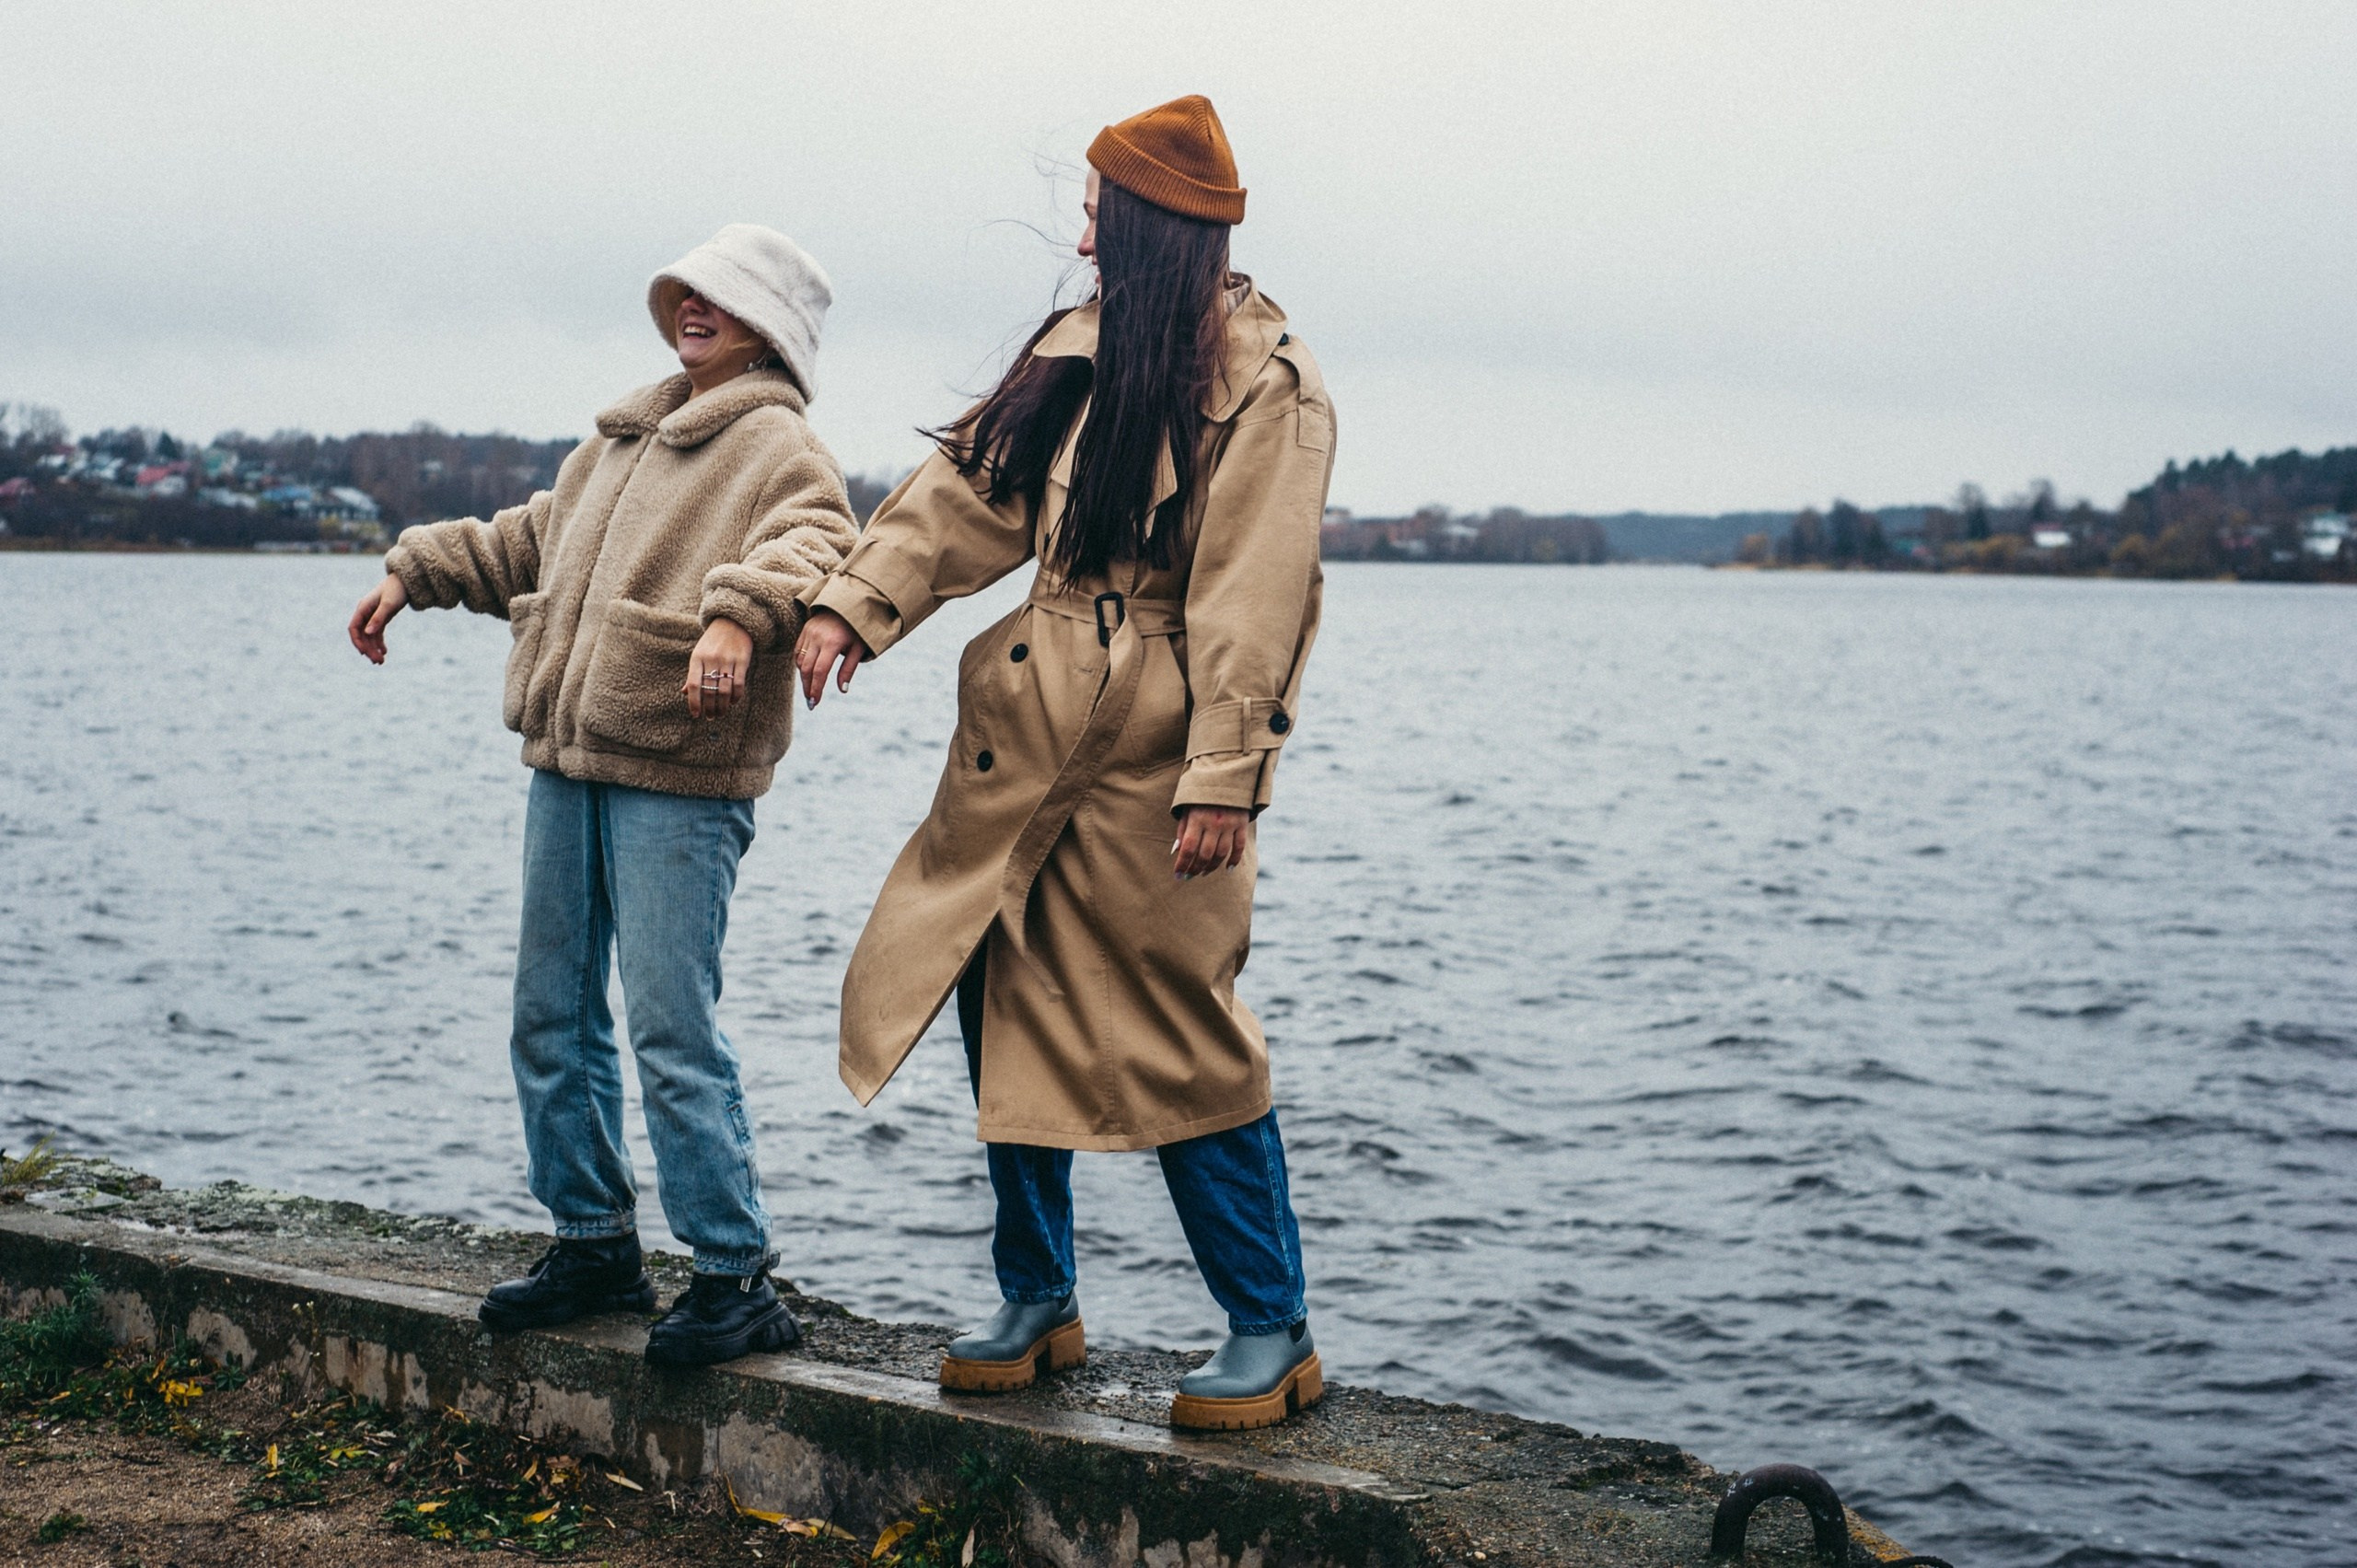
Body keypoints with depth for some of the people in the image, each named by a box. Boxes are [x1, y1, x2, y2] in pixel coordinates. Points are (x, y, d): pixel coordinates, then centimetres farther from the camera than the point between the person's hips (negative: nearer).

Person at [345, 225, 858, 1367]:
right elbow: (533, 539, 35)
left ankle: (736, 1277, -1)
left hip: (678, 784, -9)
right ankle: (594, 1243, 26)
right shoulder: (627, 436, 21)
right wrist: (415, 571, 31)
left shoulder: (778, 447, -5)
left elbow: (811, 547, -25)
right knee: (551, 1017, 13)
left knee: (673, 1034, -11)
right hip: (567, 764, 9)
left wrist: (737, 613, -43)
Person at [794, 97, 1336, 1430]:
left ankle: (1273, 1333, 11)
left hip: (1152, 759, -7)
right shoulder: (1077, 350, 12)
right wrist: (857, 603, -5)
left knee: (1181, 1042, -2)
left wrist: (1223, 782, -19)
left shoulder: (1263, 383, -10)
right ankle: (1039, 1303, 26)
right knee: (1009, 1008, 11)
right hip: (1026, 738, 7)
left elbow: (1253, 605, -15)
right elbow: (970, 493, 8)